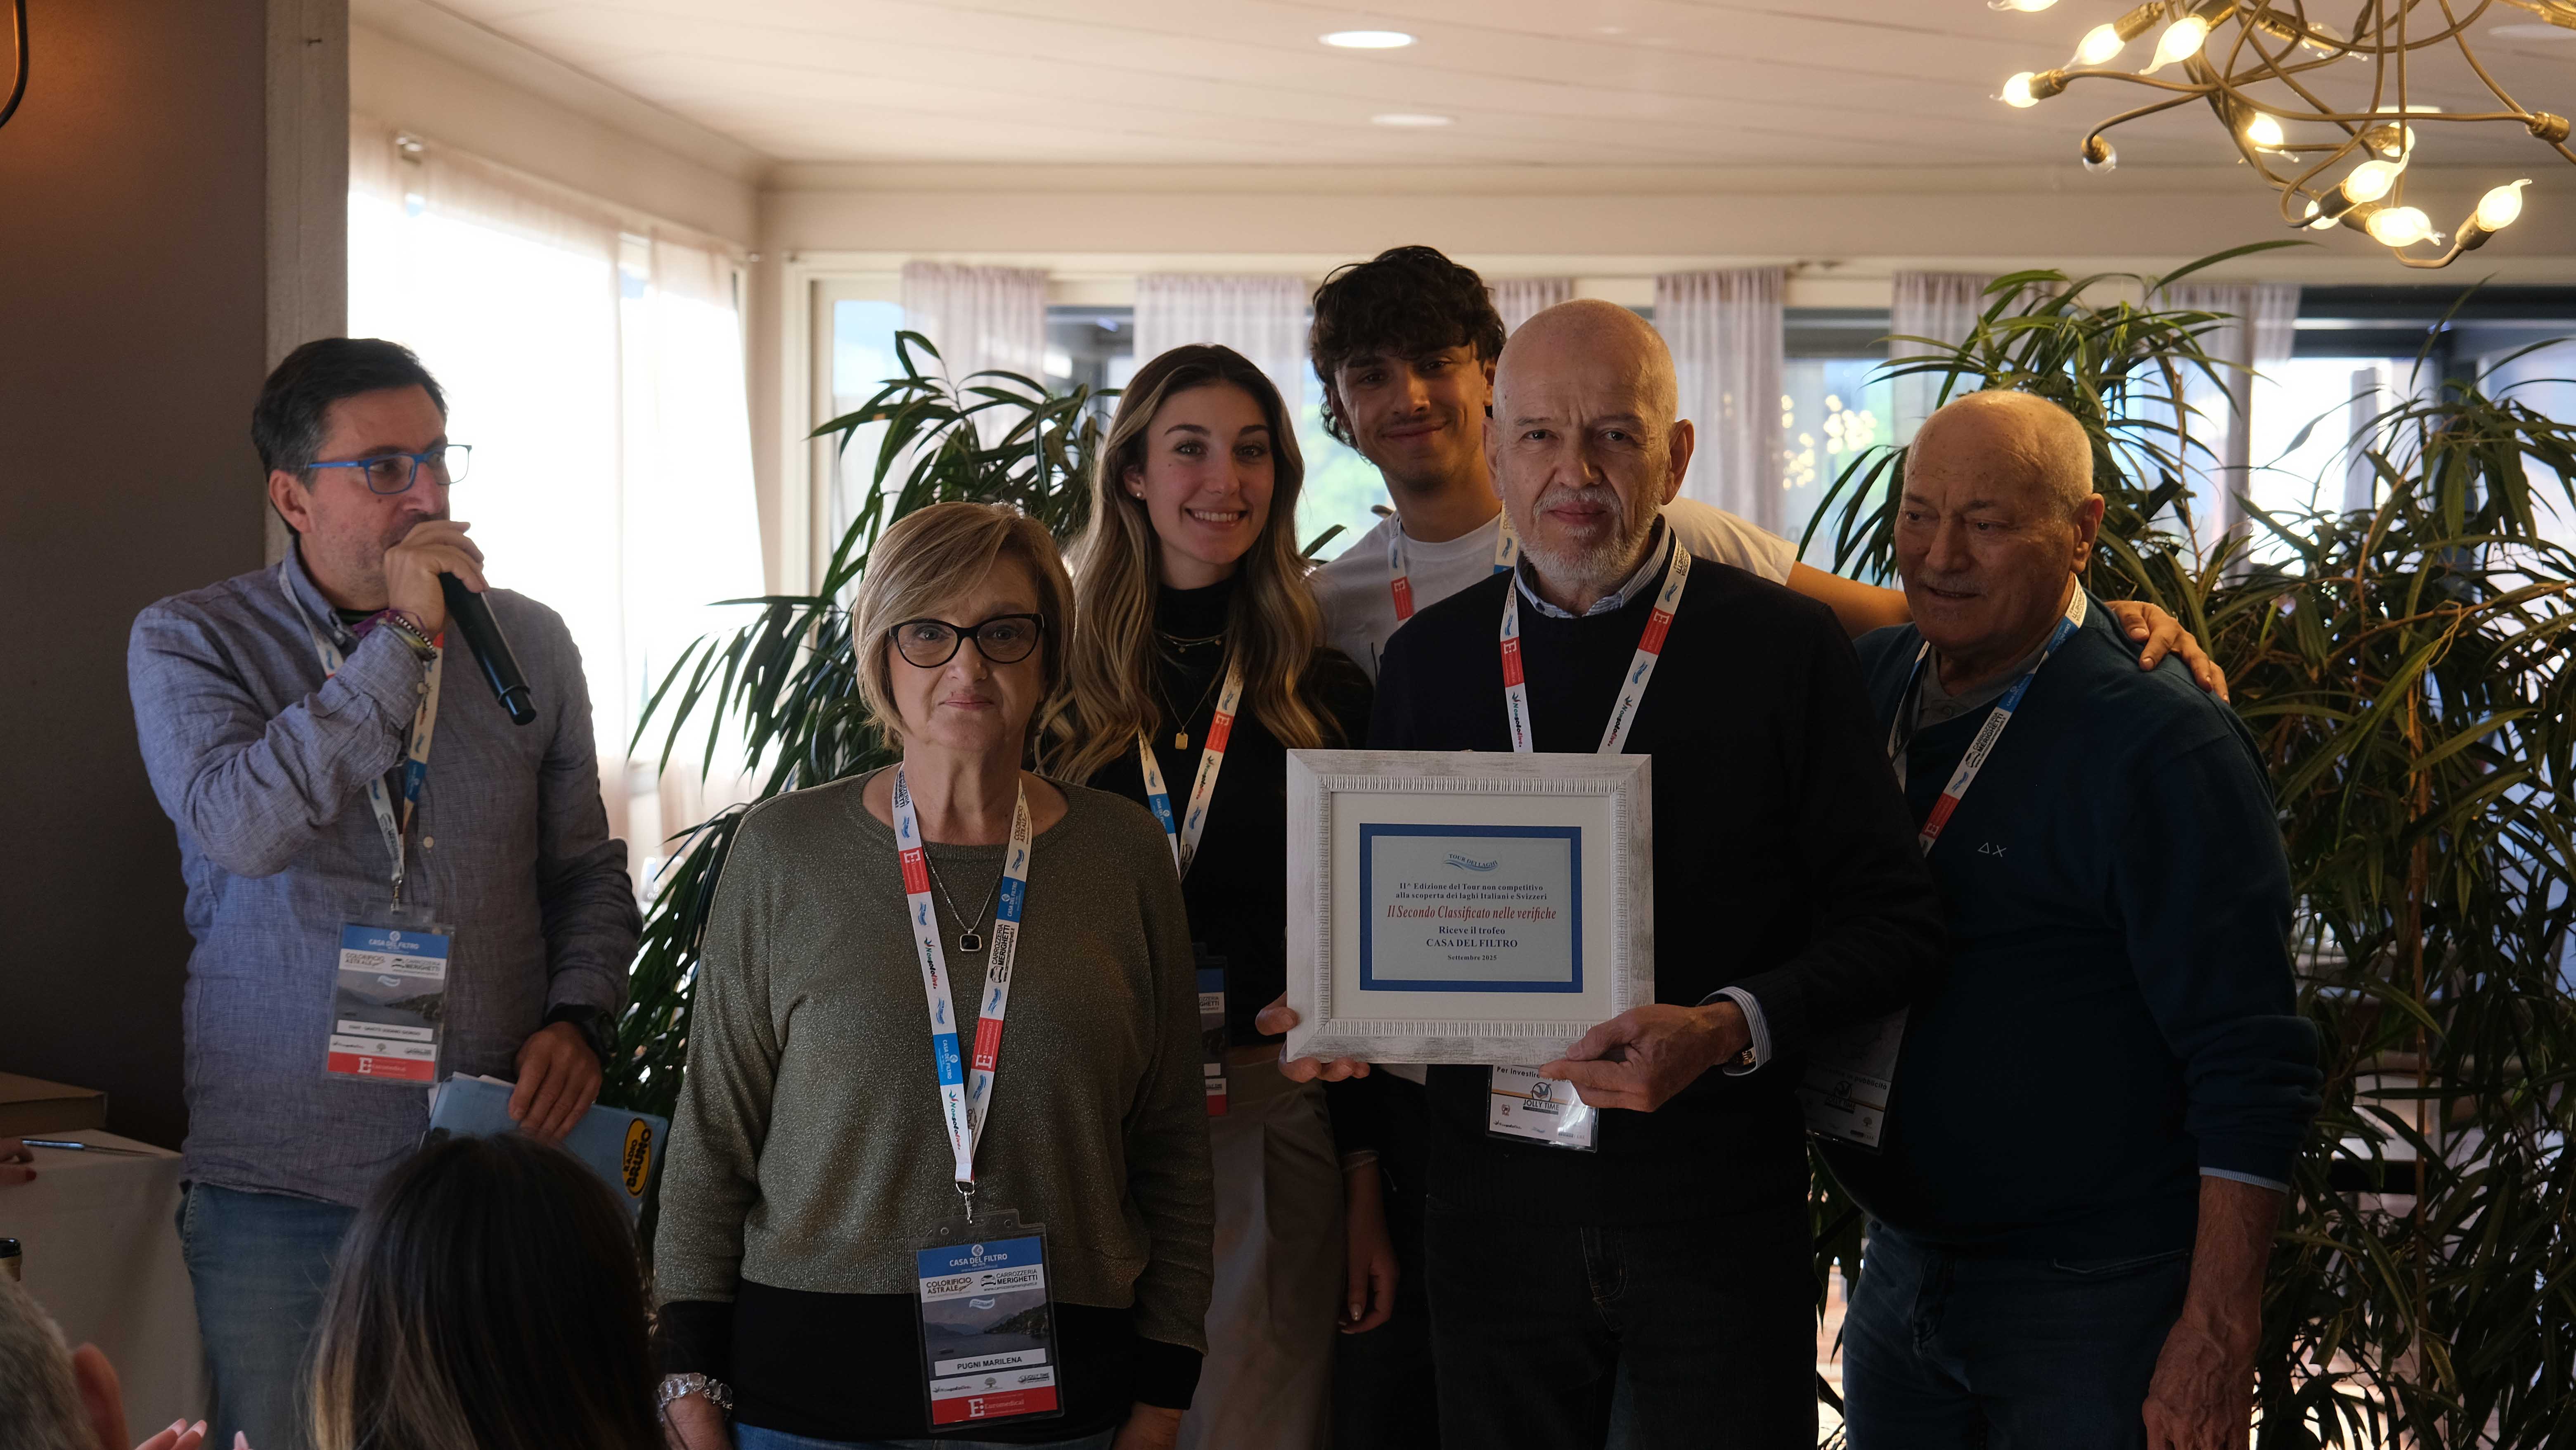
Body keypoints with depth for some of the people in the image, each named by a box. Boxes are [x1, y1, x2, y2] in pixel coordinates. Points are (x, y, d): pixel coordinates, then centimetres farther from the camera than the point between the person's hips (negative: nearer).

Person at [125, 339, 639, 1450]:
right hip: (282, 1185, -2)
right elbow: (241, 824, -19)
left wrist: (577, 1016, -3)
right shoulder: (191, 642, 1)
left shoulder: (530, 643, 9)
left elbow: (588, 872, 17)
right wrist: (403, 641, -16)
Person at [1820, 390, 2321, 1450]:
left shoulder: (2164, 746, -15)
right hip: (1899, 1273, 6)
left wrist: (2218, 1336, -20)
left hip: (2094, 1305, -6)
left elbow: (2251, 1070, -17)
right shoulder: (1867, 681, 4)